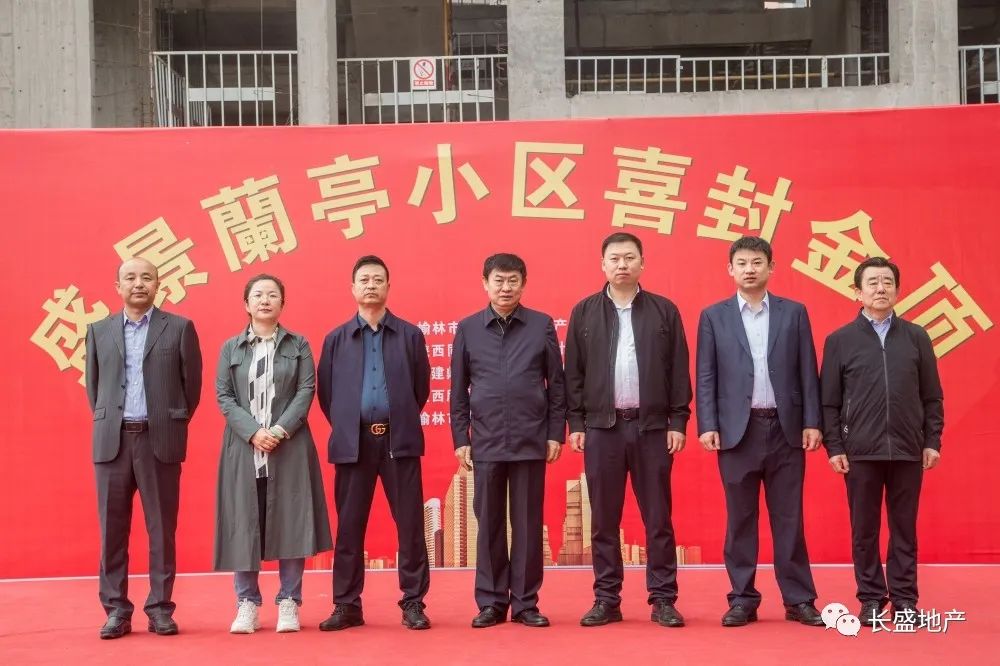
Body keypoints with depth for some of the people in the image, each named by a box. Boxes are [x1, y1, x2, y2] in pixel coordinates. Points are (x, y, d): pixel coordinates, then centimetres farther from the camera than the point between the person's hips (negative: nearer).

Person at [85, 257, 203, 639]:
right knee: (112, 529, 3)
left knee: (162, 529, 2)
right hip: (111, 440, 2)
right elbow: (93, 385, 16)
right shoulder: (99, 331, 11)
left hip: (159, 440, -2)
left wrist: (173, 424, 5)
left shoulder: (179, 328, 3)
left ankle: (160, 608, 9)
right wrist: (107, 422, 12)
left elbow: (192, 382, 5)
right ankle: (116, 609, 10)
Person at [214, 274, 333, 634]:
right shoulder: (231, 348, 10)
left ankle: (289, 603, 5)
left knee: (289, 521, -1)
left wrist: (280, 430, -15)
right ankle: (247, 604, 8)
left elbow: (306, 391, -1)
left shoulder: (298, 345, 8)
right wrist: (253, 432, -13)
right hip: (244, 447, 1)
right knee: (244, 522, 0)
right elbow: (223, 396, 2)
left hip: (289, 447, -1)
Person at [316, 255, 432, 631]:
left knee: (410, 524, 0)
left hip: (399, 441, -1)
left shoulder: (410, 335, 6)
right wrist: (346, 428, 7)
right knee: (349, 527, 4)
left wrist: (400, 422, 8)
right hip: (353, 442, 1)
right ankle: (347, 605, 11)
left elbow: (422, 387, 8)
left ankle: (413, 603, 7)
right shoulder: (336, 339, 9)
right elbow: (325, 393, 10)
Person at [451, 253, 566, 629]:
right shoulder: (468, 329, 6)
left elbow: (556, 384, 4)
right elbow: (458, 391, 7)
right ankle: (491, 602, 13)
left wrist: (556, 433, -1)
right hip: (486, 442, 1)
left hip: (531, 441, -1)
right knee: (489, 525, 5)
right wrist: (460, 439, 2)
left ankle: (525, 602, 11)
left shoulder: (542, 325, 4)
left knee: (528, 524, 3)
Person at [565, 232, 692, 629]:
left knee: (658, 518, 3)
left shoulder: (664, 311, 5)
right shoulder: (584, 312, 6)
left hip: (652, 426, 0)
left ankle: (663, 600, 10)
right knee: (604, 520, 5)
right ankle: (606, 599, 12)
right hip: (601, 427, 1)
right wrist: (575, 424, 0)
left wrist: (678, 422, -2)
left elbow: (678, 373, 4)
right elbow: (573, 373, 6)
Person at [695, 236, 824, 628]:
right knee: (740, 519, 4)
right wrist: (707, 426, -7)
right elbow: (706, 377, 2)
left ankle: (799, 600, 9)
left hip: (785, 427, 0)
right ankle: (743, 600, 11)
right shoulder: (714, 316, 6)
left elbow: (807, 372, 5)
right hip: (736, 429, 0)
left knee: (789, 518, 3)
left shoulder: (794, 313, 8)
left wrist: (812, 422, -2)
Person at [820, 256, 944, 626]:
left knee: (904, 527, 6)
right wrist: (833, 447, -4)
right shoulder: (840, 340, 3)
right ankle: (871, 598, 14)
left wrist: (932, 441, 2)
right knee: (864, 528, 5)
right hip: (860, 451, -1)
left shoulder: (917, 337, 7)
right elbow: (829, 401, 2)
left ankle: (904, 598, 14)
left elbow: (932, 396, 8)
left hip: (908, 450, 1)